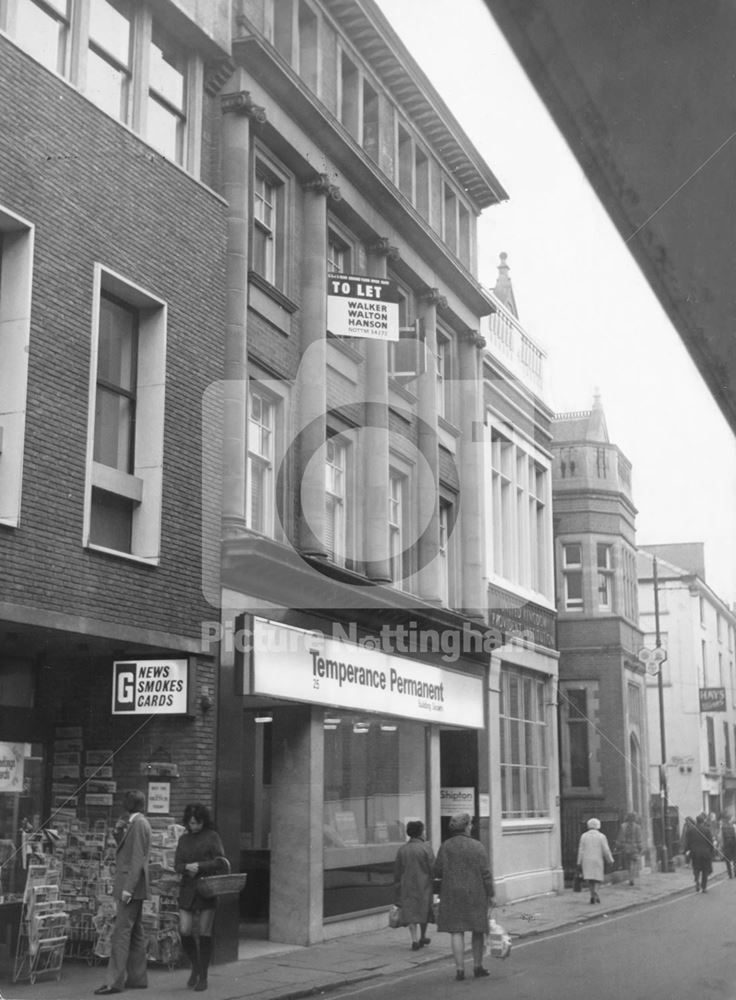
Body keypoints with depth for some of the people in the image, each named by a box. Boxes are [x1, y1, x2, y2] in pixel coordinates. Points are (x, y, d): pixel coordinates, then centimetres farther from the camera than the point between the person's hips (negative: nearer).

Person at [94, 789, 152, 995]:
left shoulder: (138, 824, -14)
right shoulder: (136, 823, 16)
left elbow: (138, 858, -19)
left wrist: (128, 888, -22)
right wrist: (118, 834, 6)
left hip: (131, 885, -10)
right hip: (132, 886, 10)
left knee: (121, 933, -10)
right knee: (135, 933, 12)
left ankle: (114, 981, -10)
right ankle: (138, 978, 17)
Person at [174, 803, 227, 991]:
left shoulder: (212, 836, 1)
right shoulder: (183, 839, 13)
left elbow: (220, 862, -6)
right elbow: (177, 865, 8)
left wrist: (200, 867, -17)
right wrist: (187, 867, -13)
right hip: (187, 890, 3)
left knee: (204, 933, -1)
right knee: (184, 932, -5)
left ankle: (203, 976, 11)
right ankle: (195, 966, 21)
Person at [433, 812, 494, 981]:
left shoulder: (446, 847, -2)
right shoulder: (477, 846, -5)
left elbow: (438, 872, -4)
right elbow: (485, 873, -6)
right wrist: (490, 895, 0)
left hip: (452, 895, 0)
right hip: (476, 894, 0)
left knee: (456, 932, 3)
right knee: (477, 930, 14)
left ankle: (460, 969, 0)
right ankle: (478, 966, 19)